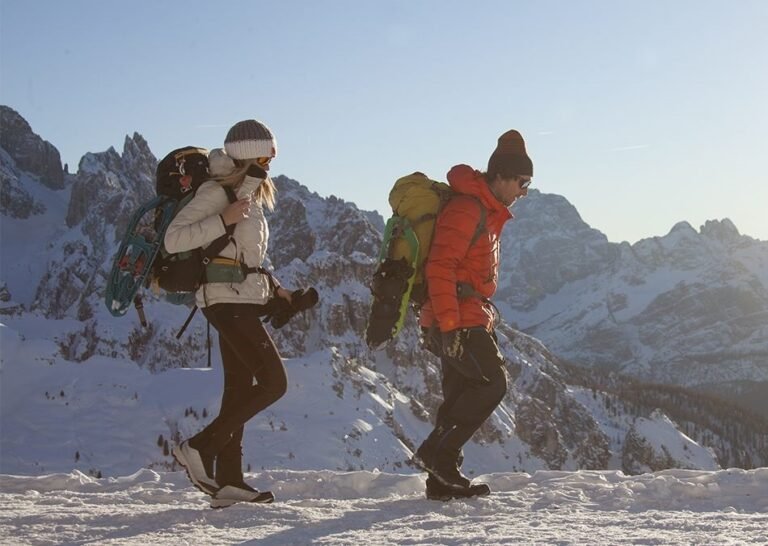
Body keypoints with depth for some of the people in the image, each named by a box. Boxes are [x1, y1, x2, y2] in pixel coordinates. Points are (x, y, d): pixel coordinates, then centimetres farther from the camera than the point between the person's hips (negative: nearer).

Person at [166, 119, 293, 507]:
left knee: (240, 388, 7)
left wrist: (273, 287, 16)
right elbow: (174, 240, -18)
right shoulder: (216, 192, -10)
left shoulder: (251, 196, 18)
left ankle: (228, 480, 8)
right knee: (273, 383, -12)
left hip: (245, 301, 10)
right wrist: (224, 220, -26)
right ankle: (199, 447, -7)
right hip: (228, 299, -10)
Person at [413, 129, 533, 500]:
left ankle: (442, 480, 11)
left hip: (467, 319, 10)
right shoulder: (466, 210, -14)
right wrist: (449, 325, -25)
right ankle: (438, 453, -10)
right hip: (459, 320, -10)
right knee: (492, 383, -12)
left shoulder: (489, 211, 19)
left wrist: (486, 318, 24)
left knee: (462, 394, 8)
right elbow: (439, 268, -21)